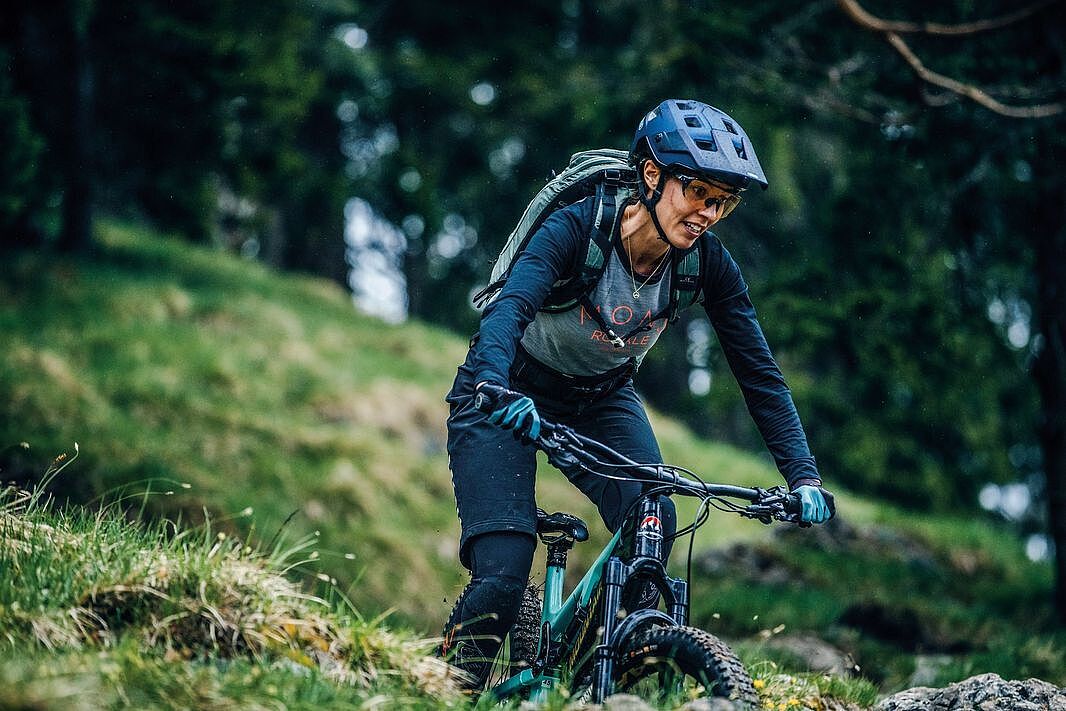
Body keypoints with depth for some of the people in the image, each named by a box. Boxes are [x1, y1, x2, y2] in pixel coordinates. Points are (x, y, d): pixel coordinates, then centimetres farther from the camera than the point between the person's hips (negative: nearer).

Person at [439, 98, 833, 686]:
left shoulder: (707, 263, -16)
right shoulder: (578, 228, -29)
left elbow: (759, 373, -13)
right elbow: (509, 306, -44)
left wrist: (803, 477, -23)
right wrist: (496, 388, -64)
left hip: (601, 398, 4)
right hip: (512, 395, -4)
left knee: (654, 527, -24)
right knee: (502, 577, -19)